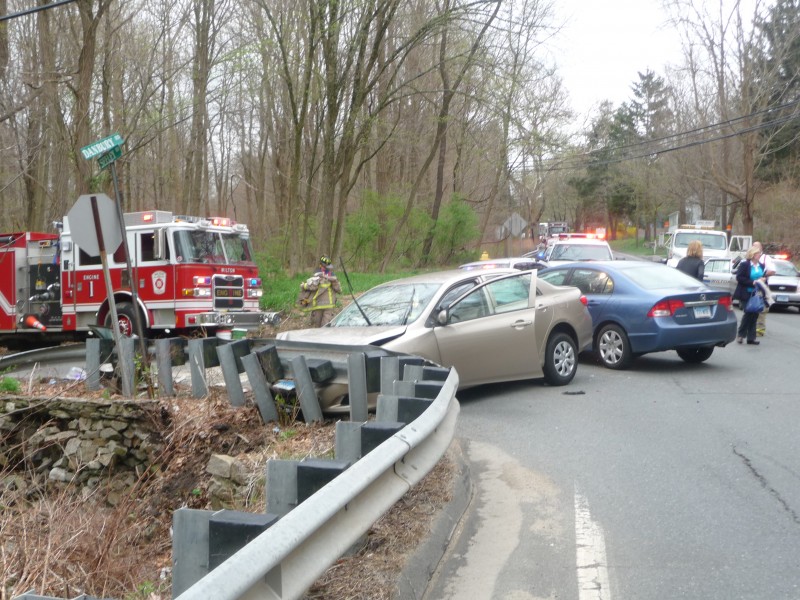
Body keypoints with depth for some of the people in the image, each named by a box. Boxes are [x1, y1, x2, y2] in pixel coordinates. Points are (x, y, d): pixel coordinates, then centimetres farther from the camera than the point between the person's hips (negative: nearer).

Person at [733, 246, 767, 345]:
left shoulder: (760, 266, 11)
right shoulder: (744, 264, -8)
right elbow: (739, 277, -15)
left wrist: (761, 280, -1)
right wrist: (752, 282, -20)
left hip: (756, 294, 6)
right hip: (746, 294, -6)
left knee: (754, 315, 4)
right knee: (748, 314, -9)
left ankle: (751, 337, 10)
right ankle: (740, 334, 7)